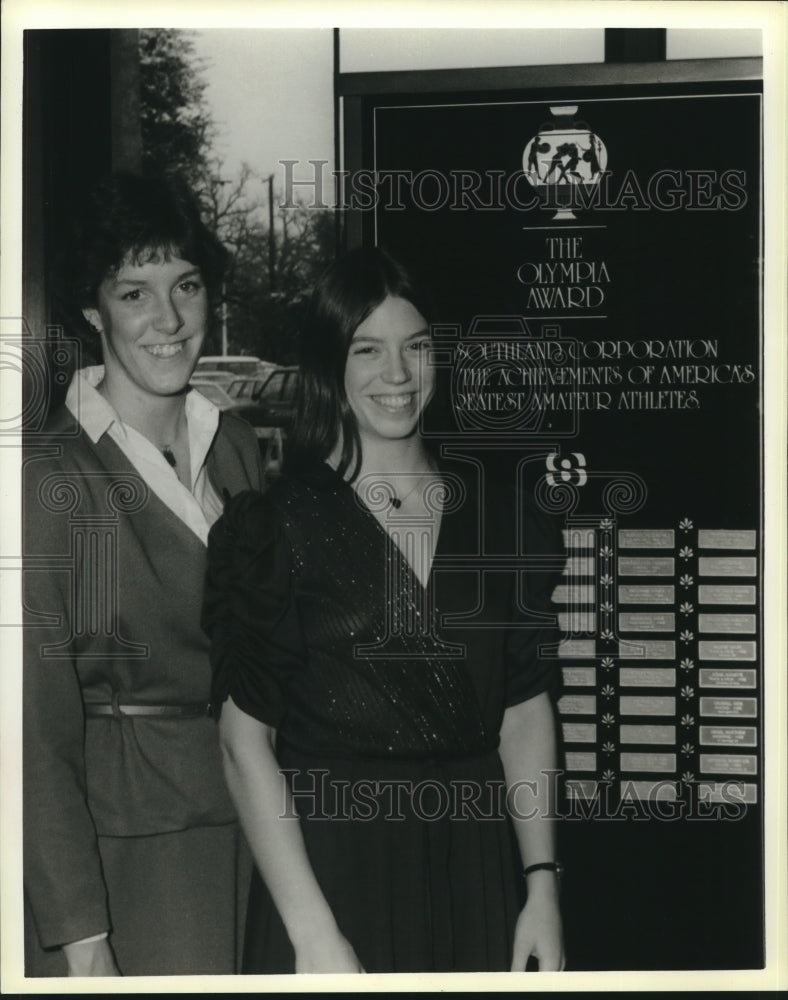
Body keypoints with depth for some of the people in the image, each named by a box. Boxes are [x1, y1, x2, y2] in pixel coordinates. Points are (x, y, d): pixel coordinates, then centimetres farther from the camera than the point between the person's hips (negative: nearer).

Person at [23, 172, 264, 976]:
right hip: (118, 840, -5)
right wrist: (79, 934, -16)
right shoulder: (54, 478, -14)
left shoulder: (235, 445, 6)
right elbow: (39, 731, -14)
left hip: (245, 819, 6)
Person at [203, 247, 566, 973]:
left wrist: (542, 885, -1)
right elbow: (246, 737, -10)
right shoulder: (273, 526, -7)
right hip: (327, 864, -3)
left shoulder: (497, 521, 6)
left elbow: (526, 714, 7)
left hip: (475, 862, 4)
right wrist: (313, 933, -15)